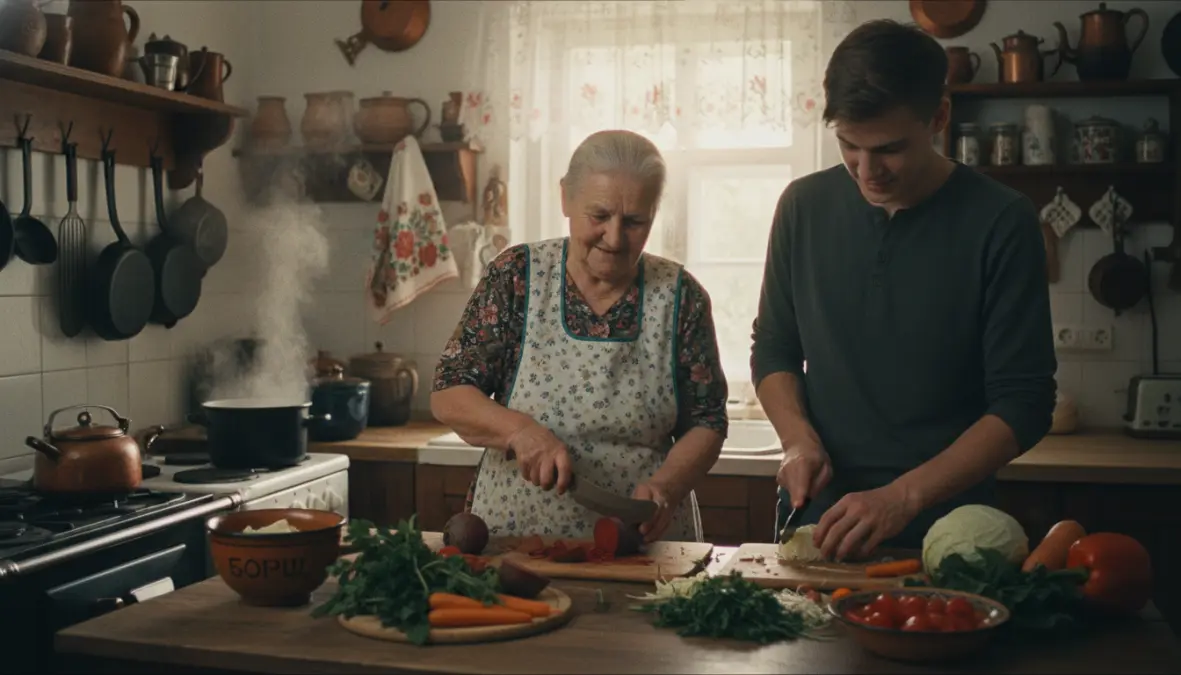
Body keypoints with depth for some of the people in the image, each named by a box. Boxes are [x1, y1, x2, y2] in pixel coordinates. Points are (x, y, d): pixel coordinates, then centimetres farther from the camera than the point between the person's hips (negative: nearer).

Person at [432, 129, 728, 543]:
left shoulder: (680, 296, 3)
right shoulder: (516, 276, 1)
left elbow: (706, 424, 6)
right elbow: (448, 396, 0)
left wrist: (664, 486, -12)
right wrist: (518, 429, -17)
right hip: (515, 534, 0)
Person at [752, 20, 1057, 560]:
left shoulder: (1000, 222, -11)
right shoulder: (805, 206, -1)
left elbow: (1024, 403, -12)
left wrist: (905, 496, -22)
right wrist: (799, 438, -9)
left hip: (941, 527, -3)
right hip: (815, 517, 3)